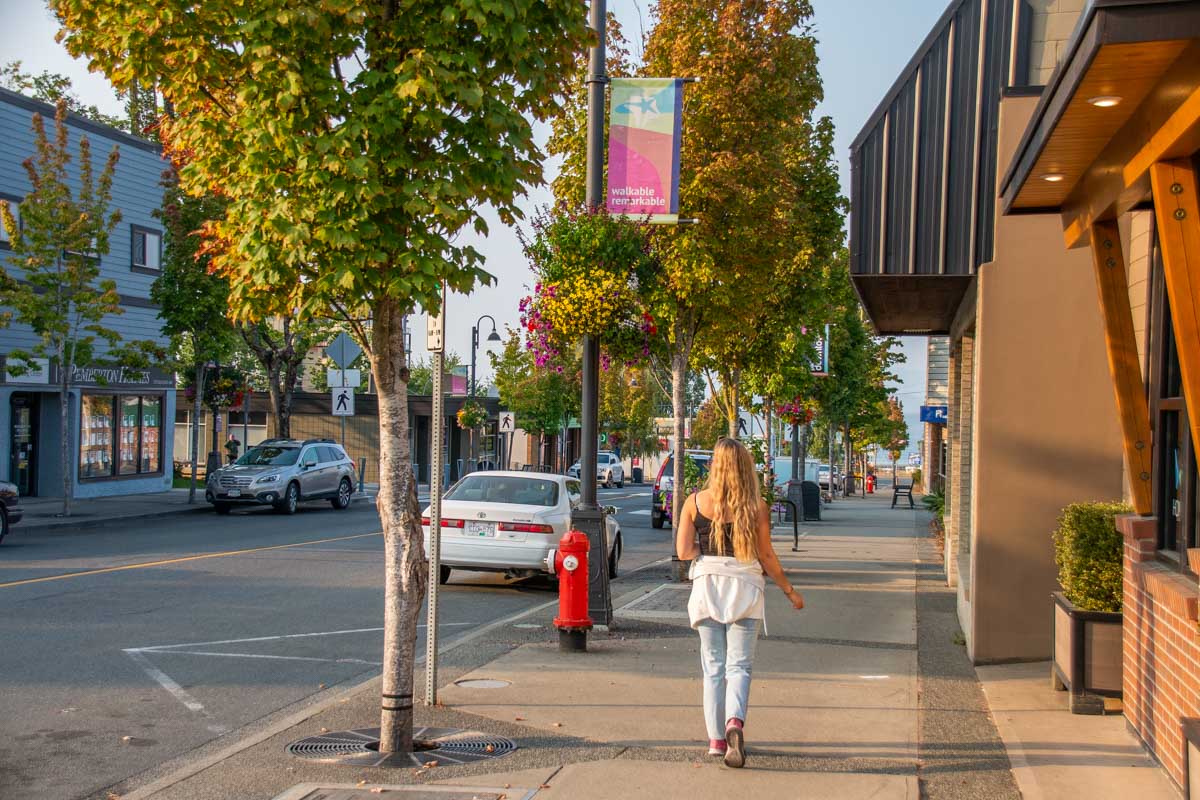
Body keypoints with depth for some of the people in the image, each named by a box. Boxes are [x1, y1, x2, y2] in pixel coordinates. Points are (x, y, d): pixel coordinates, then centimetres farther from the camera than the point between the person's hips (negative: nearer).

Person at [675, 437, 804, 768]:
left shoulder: (695, 502, -2)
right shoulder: (757, 506, -4)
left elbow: (684, 551, -3)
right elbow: (766, 556, -1)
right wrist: (790, 591, 11)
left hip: (706, 586, 1)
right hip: (744, 586, -1)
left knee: (713, 666, 11)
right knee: (739, 665, 2)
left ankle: (716, 738, 11)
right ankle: (735, 722, -23)